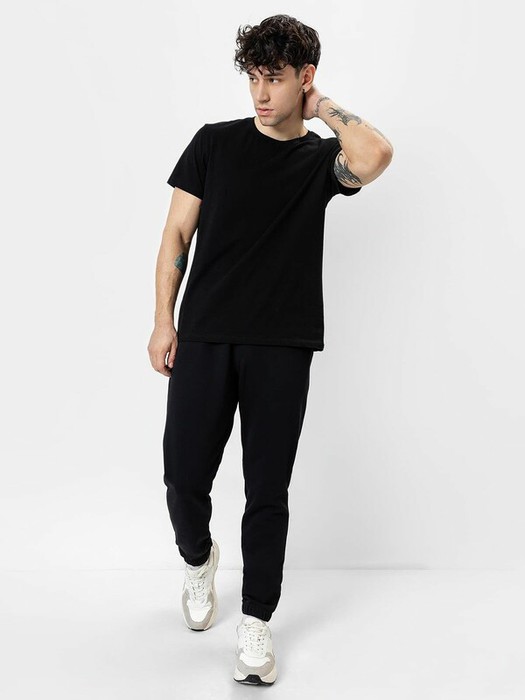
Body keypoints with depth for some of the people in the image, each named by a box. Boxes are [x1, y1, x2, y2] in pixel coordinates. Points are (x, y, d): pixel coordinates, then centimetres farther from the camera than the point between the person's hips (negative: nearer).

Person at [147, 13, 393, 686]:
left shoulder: (321, 158, 7)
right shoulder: (215, 142, 9)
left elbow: (374, 156, -17)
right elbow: (177, 234, 8)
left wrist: (322, 105, -1)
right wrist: (164, 320, 0)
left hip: (283, 344, 0)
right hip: (204, 335, 1)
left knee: (268, 487, 2)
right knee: (185, 476, 1)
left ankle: (255, 624, 17)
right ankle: (198, 560, 35)